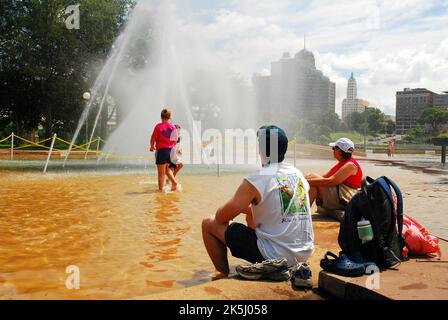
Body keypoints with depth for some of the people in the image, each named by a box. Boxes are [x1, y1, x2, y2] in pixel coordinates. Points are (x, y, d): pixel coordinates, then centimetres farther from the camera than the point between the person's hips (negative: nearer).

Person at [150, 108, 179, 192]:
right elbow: (175, 141, 9)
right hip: (171, 150, 4)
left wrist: (152, 147, 14)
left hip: (161, 150, -4)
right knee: (167, 169, 23)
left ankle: (161, 189, 7)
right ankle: (174, 182, 4)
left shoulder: (159, 126, -9)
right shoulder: (173, 127, 2)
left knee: (161, 173, 3)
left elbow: (153, 139, -5)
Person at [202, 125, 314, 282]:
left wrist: (238, 207, 14)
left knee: (209, 223, 4)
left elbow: (222, 217, -8)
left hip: (276, 255, -7)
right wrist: (246, 207, 23)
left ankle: (223, 274, 20)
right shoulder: (298, 174, 5)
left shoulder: (256, 180, -16)